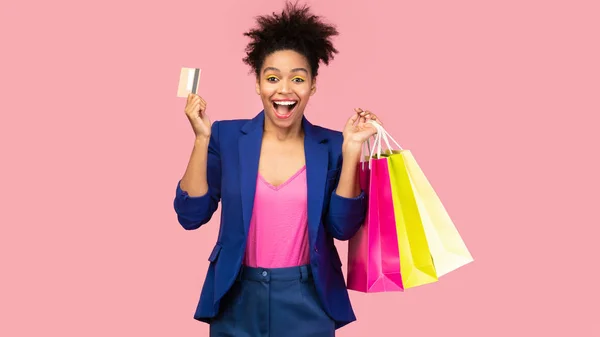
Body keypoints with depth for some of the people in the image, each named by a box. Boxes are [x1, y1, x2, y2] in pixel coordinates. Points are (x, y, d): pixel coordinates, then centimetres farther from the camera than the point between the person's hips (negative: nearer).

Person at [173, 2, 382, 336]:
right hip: (238, 300, 0)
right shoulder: (226, 136, -4)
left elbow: (343, 227, -7)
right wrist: (202, 137, -15)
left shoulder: (331, 145, -3)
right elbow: (191, 216, -7)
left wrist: (352, 149, -15)